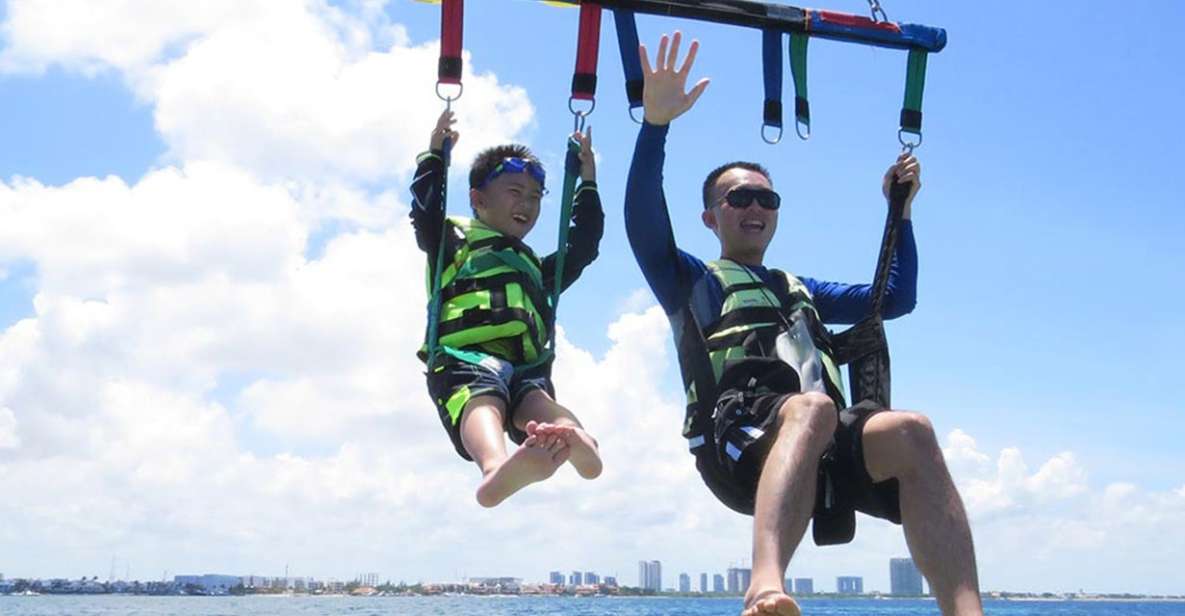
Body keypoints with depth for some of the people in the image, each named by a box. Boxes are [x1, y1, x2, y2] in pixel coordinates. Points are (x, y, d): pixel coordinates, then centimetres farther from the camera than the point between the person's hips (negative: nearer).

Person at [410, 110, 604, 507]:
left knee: (541, 408, -33)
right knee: (483, 405, -41)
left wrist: (588, 183, 42)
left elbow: (584, 244, 40)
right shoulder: (454, 244, 27)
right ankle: (498, 470, -73)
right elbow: (425, 212, 10)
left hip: (527, 367, 5)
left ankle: (570, 442, -68)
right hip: (466, 359, -5)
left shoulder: (537, 269, 41)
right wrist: (435, 155, 12)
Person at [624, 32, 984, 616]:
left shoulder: (802, 290, 40)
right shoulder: (691, 282, 23)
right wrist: (656, 121, -8)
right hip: (740, 440, -4)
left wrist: (900, 209, 36)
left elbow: (897, 297, 42)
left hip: (828, 447, 5)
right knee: (811, 408, -40)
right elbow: (643, 222, 3)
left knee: (908, 430, -29)